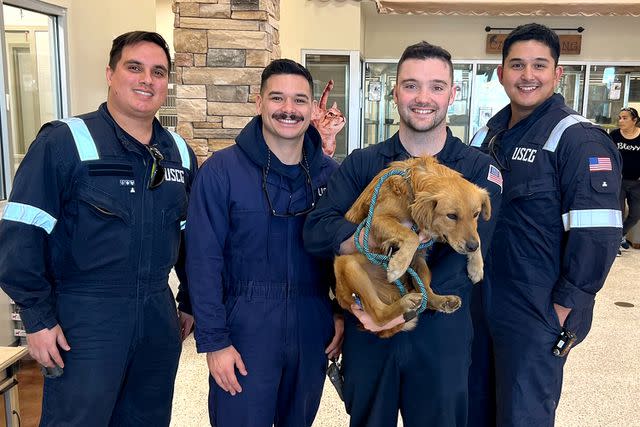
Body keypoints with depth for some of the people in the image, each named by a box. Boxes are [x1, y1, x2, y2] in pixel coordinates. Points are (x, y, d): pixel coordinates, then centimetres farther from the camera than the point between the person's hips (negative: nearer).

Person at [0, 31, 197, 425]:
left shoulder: (181, 153, 7)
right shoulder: (63, 142, -10)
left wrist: (189, 302, 15)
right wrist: (38, 318, -13)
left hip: (158, 315, 6)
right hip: (83, 318, -5)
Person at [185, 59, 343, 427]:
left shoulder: (331, 173, 1)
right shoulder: (222, 170, -11)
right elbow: (204, 261, -11)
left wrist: (344, 313, 1)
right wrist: (213, 340, -12)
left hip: (312, 329, 4)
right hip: (244, 329, -3)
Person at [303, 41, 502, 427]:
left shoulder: (479, 169, -4)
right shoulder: (362, 163, 0)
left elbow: (466, 252, -15)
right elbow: (316, 231, -12)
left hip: (442, 332, -1)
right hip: (367, 329, 2)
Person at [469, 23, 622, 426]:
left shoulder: (578, 139, -13)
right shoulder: (488, 136, 9)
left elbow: (598, 235, -19)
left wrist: (564, 308, -17)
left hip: (538, 316, -7)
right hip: (482, 307, 7)